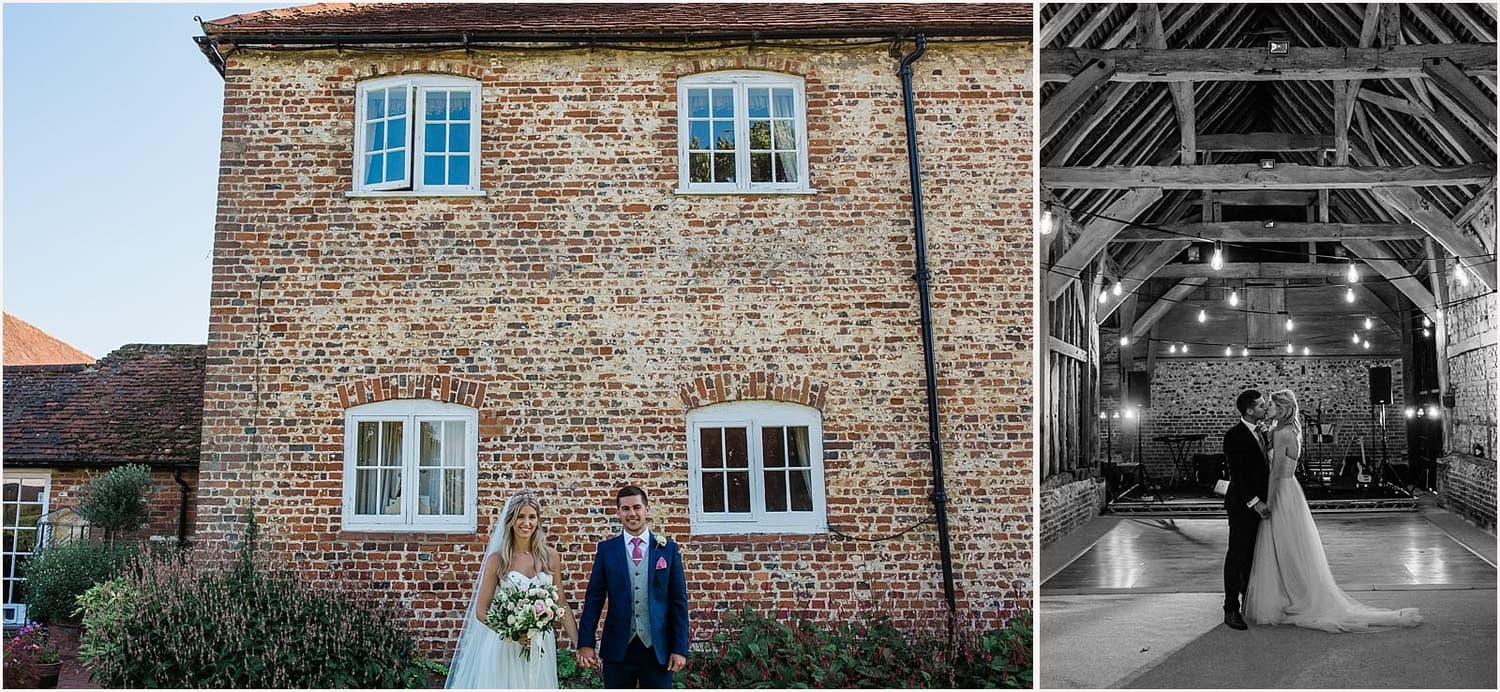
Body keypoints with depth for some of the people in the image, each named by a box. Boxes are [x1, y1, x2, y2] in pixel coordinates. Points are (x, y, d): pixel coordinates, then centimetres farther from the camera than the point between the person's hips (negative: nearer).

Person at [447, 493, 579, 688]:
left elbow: (561, 605, 7)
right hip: (505, 648, -2)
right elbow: (481, 610, -2)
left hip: (541, 648, 2)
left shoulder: (550, 557, 3)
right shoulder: (497, 559, -3)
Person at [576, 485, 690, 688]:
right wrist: (586, 643, -6)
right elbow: (594, 599, 2)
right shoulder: (606, 549, 4)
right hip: (617, 648, 0)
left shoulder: (668, 549, 3)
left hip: (658, 648, 0)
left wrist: (680, 649, -3)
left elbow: (679, 601, 2)